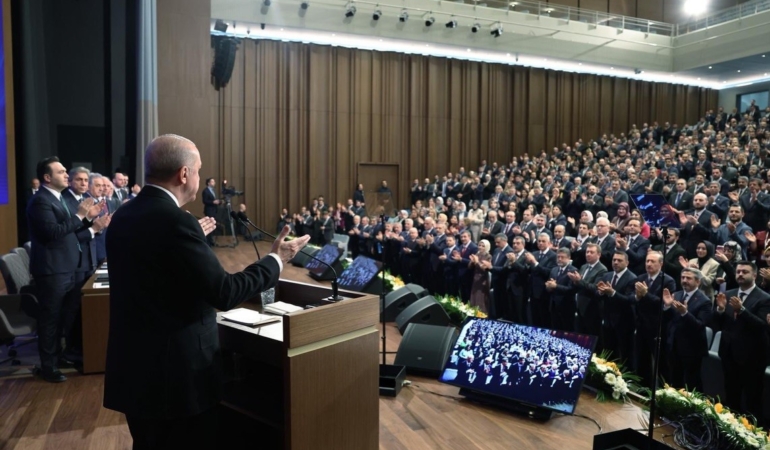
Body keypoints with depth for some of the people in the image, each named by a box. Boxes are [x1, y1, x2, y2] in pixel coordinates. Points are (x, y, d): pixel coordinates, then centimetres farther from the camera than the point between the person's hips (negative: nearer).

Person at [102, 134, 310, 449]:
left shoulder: (123, 216, 5)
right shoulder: (175, 221, -22)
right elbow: (224, 293, -22)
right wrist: (275, 260, -10)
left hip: (133, 367, 8)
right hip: (175, 373, -8)